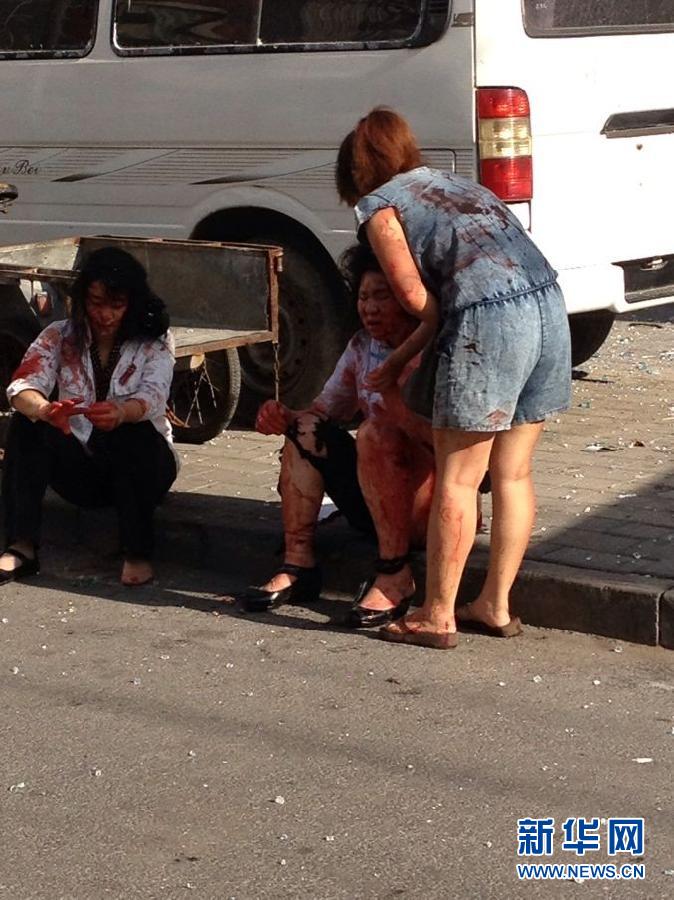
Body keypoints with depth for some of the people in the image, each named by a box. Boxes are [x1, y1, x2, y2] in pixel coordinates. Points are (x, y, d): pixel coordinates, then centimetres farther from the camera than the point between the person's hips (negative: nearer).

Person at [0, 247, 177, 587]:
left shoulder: (154, 342, -5)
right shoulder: (60, 337, -2)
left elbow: (153, 396, -24)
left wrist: (121, 413, -49)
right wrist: (45, 410, -45)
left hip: (140, 464, -2)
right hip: (81, 469, 2)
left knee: (133, 431, -35)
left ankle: (138, 552, -28)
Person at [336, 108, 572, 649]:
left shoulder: (379, 208, 8)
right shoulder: (459, 186, 29)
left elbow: (416, 296, 2)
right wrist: (402, 358, 30)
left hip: (489, 322, -7)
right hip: (549, 306, 7)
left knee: (456, 479, 2)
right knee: (513, 474, 14)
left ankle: (437, 618, 9)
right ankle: (497, 607, 22)